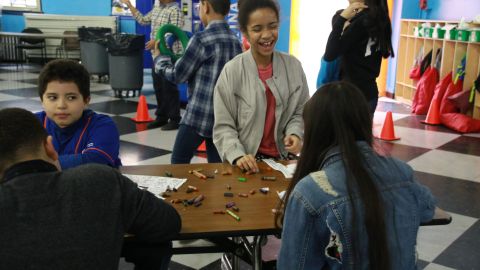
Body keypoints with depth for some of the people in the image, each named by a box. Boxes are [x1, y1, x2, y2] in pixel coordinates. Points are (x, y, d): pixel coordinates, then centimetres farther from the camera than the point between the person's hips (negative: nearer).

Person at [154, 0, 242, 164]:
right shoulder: (235, 42, 8)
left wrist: (159, 58, 13)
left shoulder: (202, 40, -13)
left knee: (178, 164, 5)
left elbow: (177, 75, -6)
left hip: (198, 116, -7)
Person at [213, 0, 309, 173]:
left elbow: (299, 112, 9)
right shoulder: (232, 71, -8)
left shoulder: (293, 66, 0)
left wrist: (294, 133, -9)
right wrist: (238, 156, -21)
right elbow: (223, 126, -7)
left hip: (282, 159, 2)